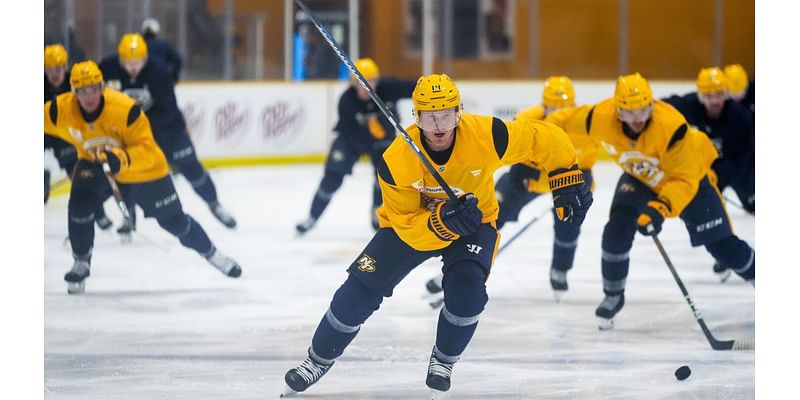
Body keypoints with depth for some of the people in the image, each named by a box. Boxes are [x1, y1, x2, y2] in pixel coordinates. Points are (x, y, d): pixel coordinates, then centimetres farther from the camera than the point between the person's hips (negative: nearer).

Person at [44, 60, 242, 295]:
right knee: (80, 204, -22)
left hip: (143, 170, -3)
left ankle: (211, 253, 32)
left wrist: (122, 159, -50)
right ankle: (81, 264, 1)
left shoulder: (125, 109, -35)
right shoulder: (61, 110, -24)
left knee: (173, 220, 6)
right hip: (94, 163, 3)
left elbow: (146, 149, -33)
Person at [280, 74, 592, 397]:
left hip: (474, 220, 0)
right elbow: (407, 225, -27)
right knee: (361, 289, -7)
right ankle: (319, 359, 16)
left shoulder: (486, 135, -32)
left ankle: (443, 361, 4)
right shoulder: (396, 160, -31)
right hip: (411, 223, 0)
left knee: (467, 289, -25)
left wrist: (568, 179, -15)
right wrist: (443, 221, -45)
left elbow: (543, 139, -18)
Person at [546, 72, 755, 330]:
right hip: (639, 178, 3)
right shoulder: (601, 118, -31)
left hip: (690, 175, -3)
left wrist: (661, 209, -50)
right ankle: (613, 296, 9)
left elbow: (684, 181, -37)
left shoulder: (671, 127, -41)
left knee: (722, 246, -3)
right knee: (616, 233, -15)